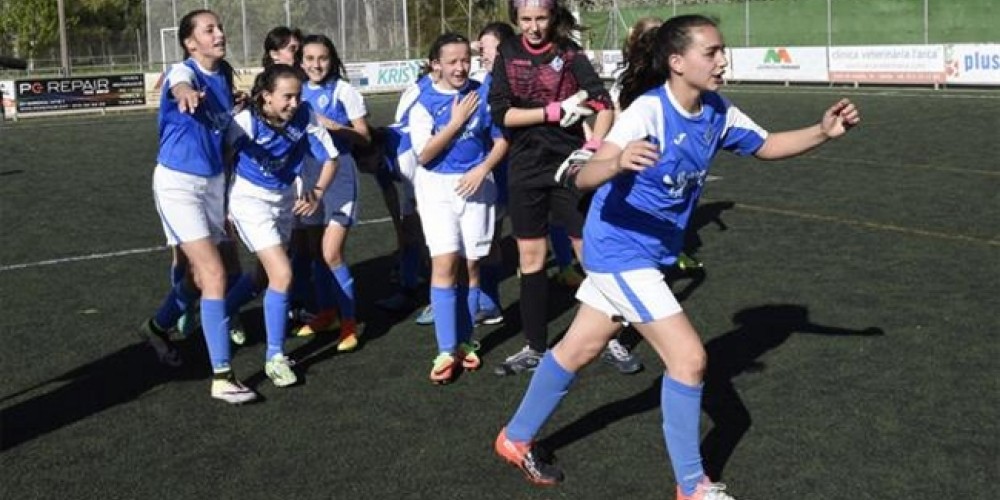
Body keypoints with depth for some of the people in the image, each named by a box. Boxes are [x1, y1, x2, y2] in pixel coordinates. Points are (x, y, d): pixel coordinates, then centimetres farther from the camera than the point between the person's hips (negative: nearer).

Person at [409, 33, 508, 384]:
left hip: (476, 184, 2)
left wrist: (482, 169, -10)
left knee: (471, 264, 7)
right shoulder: (423, 102, -6)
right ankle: (446, 351, -6)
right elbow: (424, 154, -11)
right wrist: (456, 122, -16)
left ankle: (464, 341, 20)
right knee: (444, 263, -10)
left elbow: (502, 140, 5)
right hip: (437, 187, -1)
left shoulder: (483, 94, -3)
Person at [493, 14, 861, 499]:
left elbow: (766, 145, 12)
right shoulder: (649, 110, -26)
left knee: (579, 348, 19)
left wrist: (823, 131, -5)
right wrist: (617, 163, -56)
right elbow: (584, 178, -34)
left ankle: (516, 438, 37)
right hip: (622, 250, -8)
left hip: (650, 252, 8)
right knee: (689, 357, -8)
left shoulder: (717, 112, -3)